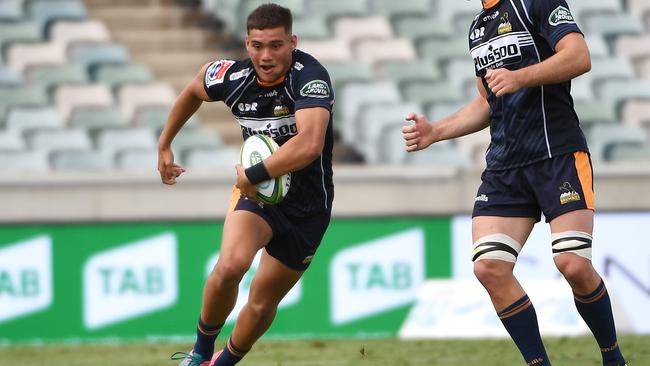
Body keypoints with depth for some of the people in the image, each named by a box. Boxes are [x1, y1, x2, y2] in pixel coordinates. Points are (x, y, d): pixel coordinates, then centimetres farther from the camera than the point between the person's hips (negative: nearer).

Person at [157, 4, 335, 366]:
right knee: (230, 265, -27)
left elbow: (309, 144, -44)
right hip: (256, 190, 1)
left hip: (307, 206, -1)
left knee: (263, 303, 10)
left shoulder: (310, 77, -28)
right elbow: (193, 91, 12)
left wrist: (251, 176, -35)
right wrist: (164, 145, 20)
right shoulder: (233, 77, -14)